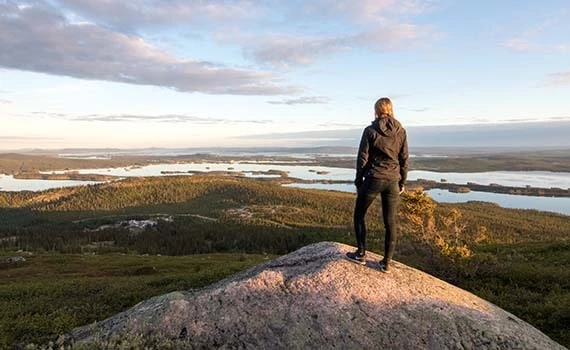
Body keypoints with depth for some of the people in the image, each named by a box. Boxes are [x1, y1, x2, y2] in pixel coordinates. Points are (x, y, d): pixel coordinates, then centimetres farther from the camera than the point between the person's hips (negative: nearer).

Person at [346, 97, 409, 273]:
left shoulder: (370, 130, -7)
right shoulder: (401, 131, 4)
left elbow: (362, 158, -6)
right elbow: (404, 159, 6)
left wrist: (358, 180, 4)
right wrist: (402, 182, 14)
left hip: (373, 179, -3)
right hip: (393, 181, 4)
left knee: (359, 215, 15)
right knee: (390, 222, 9)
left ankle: (361, 254, 16)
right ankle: (387, 262, 14)